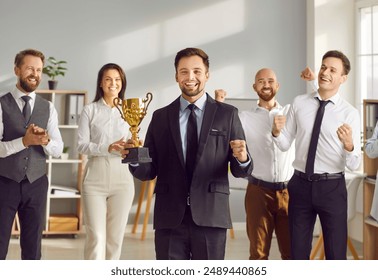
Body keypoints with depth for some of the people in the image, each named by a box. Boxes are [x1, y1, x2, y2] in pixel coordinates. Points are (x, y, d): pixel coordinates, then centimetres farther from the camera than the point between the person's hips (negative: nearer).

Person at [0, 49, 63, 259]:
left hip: (36, 185, 3)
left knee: (33, 246, 10)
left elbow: (58, 150, 0)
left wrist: (46, 141, -22)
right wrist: (24, 141, -26)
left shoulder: (48, 108, 5)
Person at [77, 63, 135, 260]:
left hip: (122, 179, 2)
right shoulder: (90, 110, 3)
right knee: (96, 237, -6)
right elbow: (81, 145, -3)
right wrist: (108, 148, -18)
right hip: (95, 178, -2)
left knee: (115, 237, 6)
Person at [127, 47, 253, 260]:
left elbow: (241, 170, 2)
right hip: (170, 218, 1)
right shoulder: (161, 117, 8)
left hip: (210, 216, -1)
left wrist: (242, 158, -20)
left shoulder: (227, 114, 4)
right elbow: (149, 171, 7)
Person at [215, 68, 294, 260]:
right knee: (258, 252, 7)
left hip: (289, 191, 1)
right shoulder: (245, 118, 3)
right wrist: (217, 105, -11)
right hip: (259, 191, -1)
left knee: (292, 251, 8)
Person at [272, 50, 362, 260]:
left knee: (336, 254, 9)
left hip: (332, 187, -2)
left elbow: (354, 165, -10)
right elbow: (285, 144, 5)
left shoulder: (350, 113, -6)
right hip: (300, 184, 2)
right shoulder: (299, 103, 3)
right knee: (298, 252, 14)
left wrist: (349, 145, -31)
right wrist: (276, 132, -16)